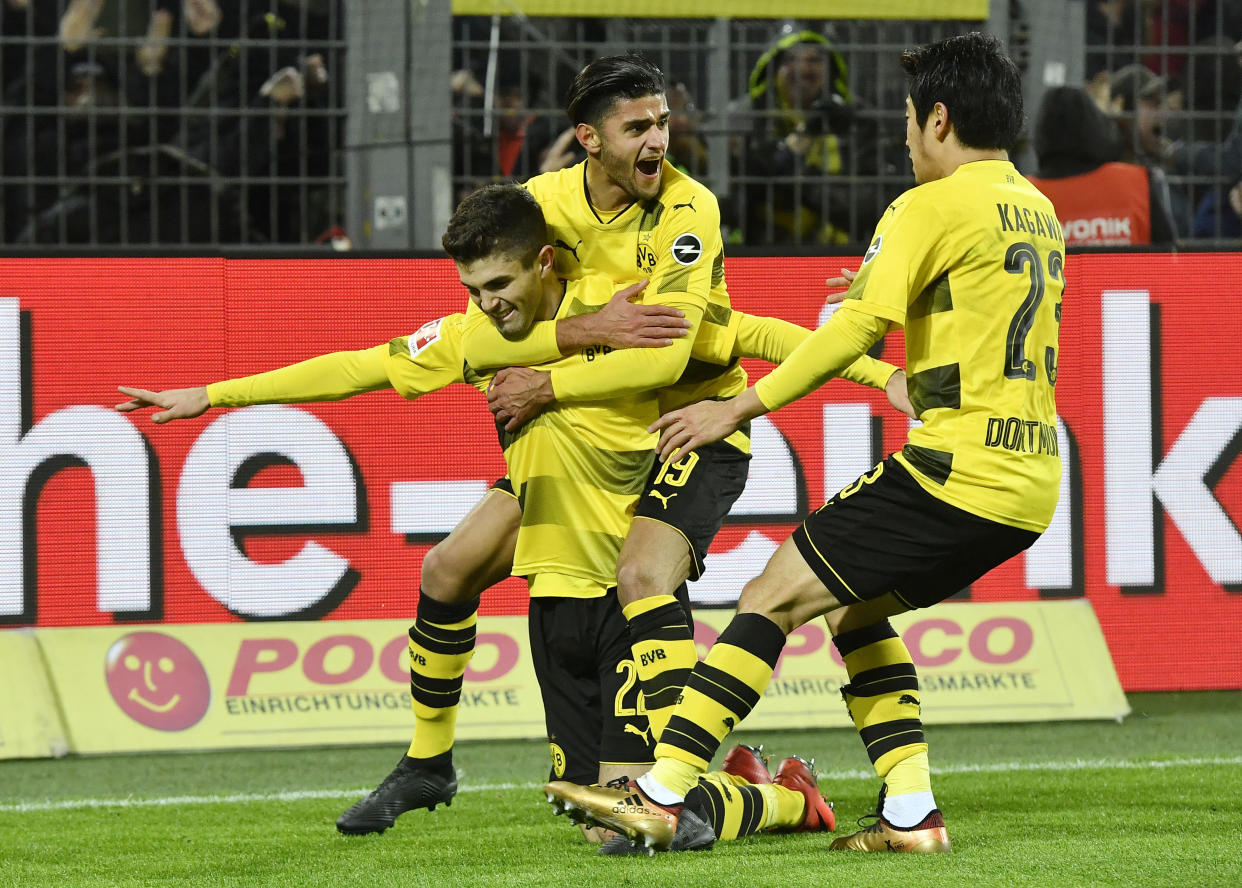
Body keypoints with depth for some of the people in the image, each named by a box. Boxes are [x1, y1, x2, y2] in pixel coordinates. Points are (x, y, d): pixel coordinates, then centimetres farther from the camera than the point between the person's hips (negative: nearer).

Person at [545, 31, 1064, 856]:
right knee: (855, 606, 21)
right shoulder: (1039, 211, 18)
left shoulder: (933, 207, -7)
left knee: (775, 596, -5)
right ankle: (911, 813, 11)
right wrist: (884, 292, 38)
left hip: (956, 469, -8)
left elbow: (856, 329, -14)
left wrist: (740, 407, -10)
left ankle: (664, 794, -10)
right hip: (1031, 481, 8)